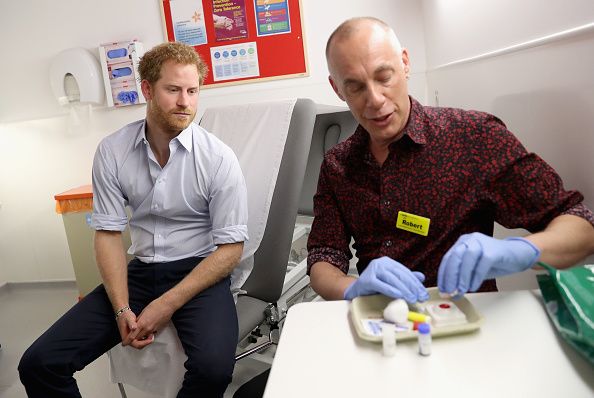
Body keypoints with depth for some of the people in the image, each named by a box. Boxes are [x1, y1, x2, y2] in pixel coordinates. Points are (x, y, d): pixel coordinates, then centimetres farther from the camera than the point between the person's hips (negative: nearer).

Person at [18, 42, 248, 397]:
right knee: (39, 364, -8)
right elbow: (108, 233, 1)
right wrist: (122, 310, -12)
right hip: (139, 272, 3)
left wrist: (168, 304, -15)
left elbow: (231, 247, -9)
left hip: (200, 273, -3)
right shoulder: (112, 151, -1)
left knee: (213, 368, -30)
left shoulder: (218, 158, -11)